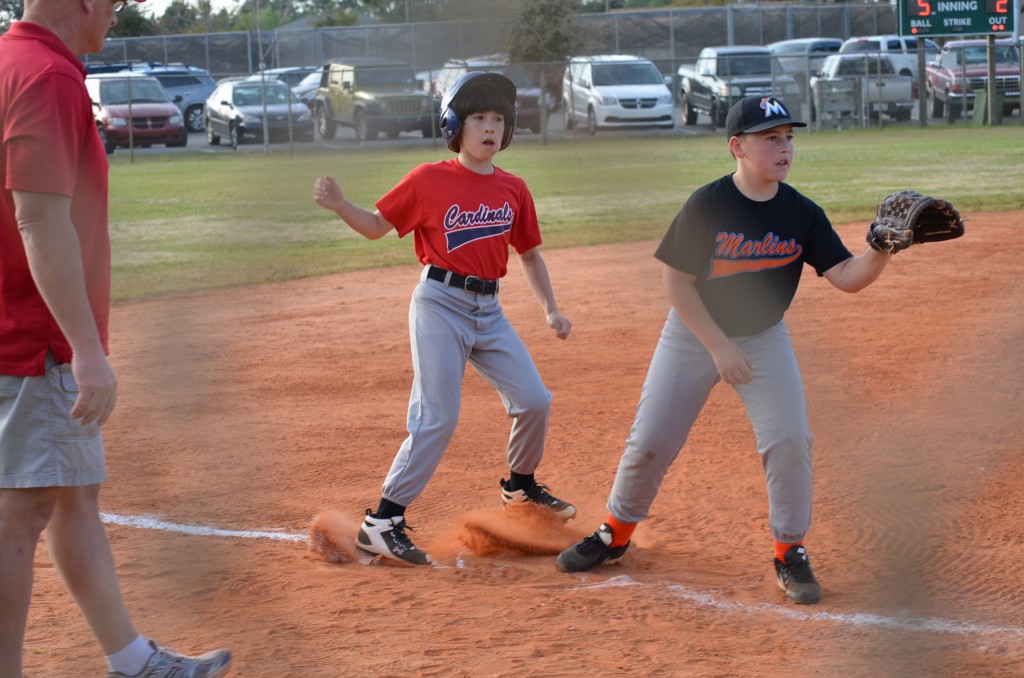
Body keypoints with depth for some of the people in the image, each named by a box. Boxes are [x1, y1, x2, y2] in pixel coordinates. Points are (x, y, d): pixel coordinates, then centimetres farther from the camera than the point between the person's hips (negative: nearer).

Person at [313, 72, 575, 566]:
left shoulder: (513, 189, 7)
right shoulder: (430, 180, -7)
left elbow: (529, 254, 17)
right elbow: (377, 226, -2)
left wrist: (551, 310, 10)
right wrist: (339, 205, -20)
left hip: (489, 311, 6)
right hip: (440, 306, -6)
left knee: (534, 401, 8)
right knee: (437, 419, -13)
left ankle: (521, 485, 35)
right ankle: (381, 522, -7)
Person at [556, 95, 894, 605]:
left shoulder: (802, 214, -11)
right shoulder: (707, 205, -20)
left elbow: (846, 277, -14)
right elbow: (676, 280, -15)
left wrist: (883, 251, -35)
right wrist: (719, 348, -18)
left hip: (763, 337, 2)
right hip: (693, 334, -2)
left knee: (790, 439, -13)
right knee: (649, 442, -1)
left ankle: (789, 553, 4)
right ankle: (615, 535, 23)